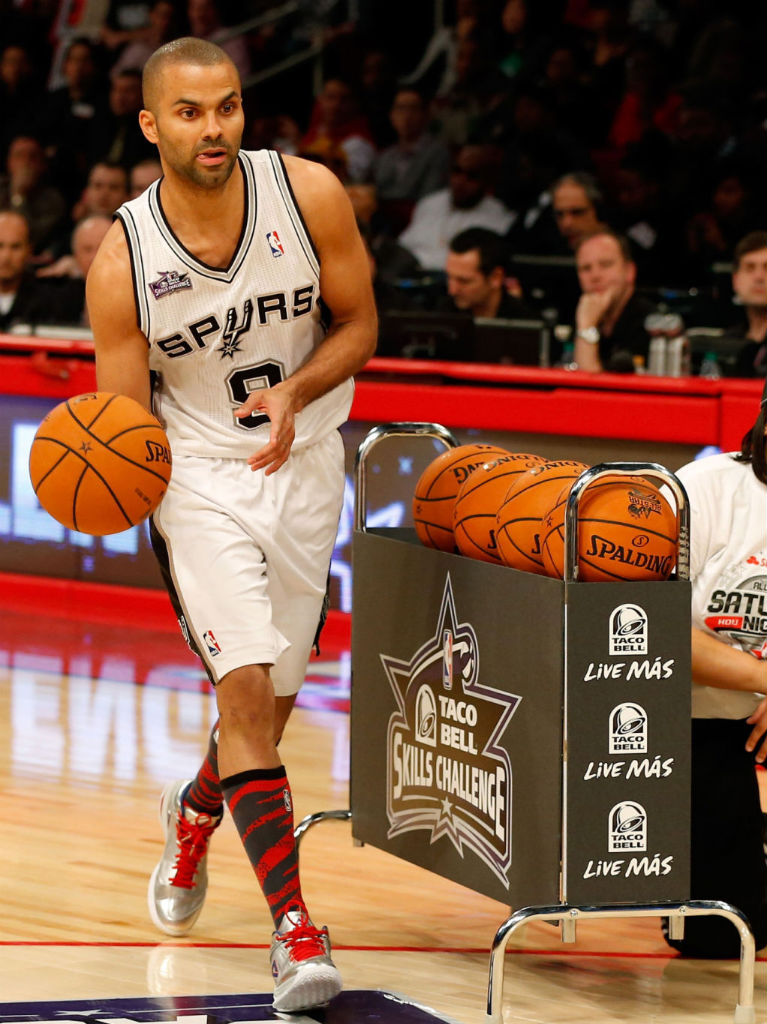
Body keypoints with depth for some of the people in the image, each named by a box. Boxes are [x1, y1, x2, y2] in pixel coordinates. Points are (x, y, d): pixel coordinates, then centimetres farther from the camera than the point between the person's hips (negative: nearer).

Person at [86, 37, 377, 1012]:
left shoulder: (309, 195, -14)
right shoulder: (121, 262, -17)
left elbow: (358, 325, -2)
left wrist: (294, 393, -21)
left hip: (305, 464, 2)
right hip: (196, 472, -2)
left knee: (271, 696, 12)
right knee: (243, 685, -17)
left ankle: (195, 812, 46)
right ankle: (294, 929, -15)